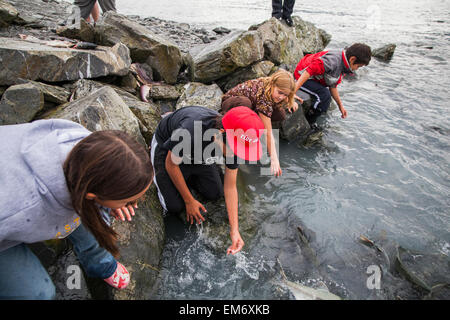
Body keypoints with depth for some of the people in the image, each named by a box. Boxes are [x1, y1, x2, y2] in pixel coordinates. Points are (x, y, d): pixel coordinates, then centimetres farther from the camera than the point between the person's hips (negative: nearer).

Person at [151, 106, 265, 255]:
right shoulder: (191, 131, -45)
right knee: (175, 206, -11)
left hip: (196, 153, 4)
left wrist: (234, 231, -21)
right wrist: (189, 201, -15)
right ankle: (157, 175, 16)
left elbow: (230, 187, -17)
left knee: (215, 194, -1)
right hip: (166, 150, -4)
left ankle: (188, 174, 21)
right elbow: (171, 165, -25)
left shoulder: (235, 142, -28)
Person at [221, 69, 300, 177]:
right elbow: (268, 133, -39)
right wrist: (274, 160, -42)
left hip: (252, 106, 7)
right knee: (245, 103, -44)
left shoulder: (270, 84, -18)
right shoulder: (263, 97, -37)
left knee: (280, 115, -15)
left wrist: (290, 101, -5)